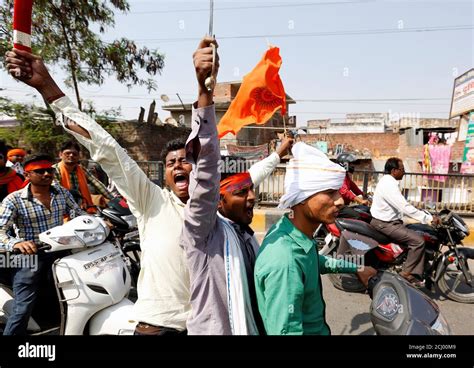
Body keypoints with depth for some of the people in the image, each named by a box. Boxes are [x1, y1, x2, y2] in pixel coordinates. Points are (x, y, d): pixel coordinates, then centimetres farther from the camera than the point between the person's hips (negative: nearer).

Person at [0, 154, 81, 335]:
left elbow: (79, 215, 9)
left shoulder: (62, 193, 4)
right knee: (22, 310, -9)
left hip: (58, 253, 5)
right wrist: (16, 243, -38)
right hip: (29, 258, -4)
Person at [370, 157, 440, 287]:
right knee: (418, 240, -18)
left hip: (389, 221, 11)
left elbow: (402, 206, 20)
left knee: (419, 234, 8)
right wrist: (429, 218, -22)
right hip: (385, 224, -11)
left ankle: (416, 276, 8)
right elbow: (405, 208, -27)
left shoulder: (387, 181, 13)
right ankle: (406, 274, -6)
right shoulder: (389, 185, -21)